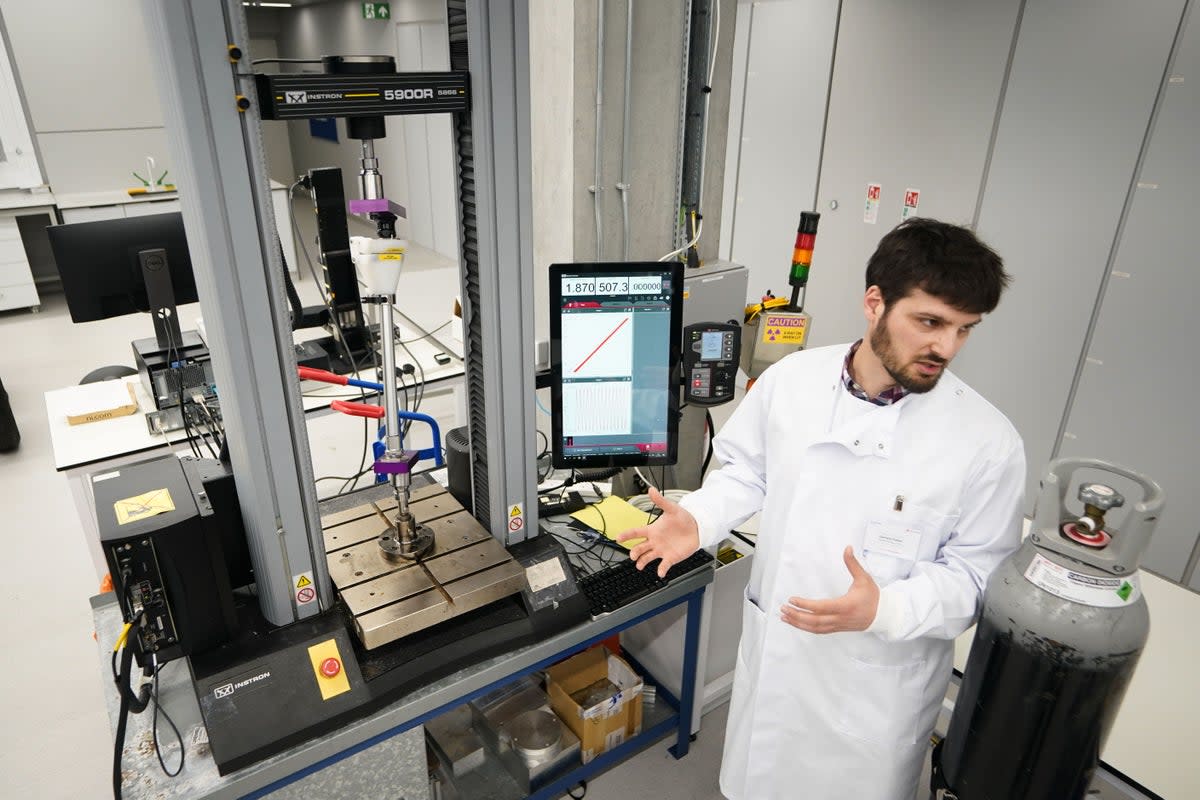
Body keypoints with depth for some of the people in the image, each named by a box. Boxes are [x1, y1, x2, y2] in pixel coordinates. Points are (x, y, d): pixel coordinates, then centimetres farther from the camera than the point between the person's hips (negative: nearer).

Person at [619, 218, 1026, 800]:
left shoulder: (987, 441, -18)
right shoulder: (791, 379, -12)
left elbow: (976, 572, -11)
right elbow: (748, 470, 2)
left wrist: (885, 609, -28)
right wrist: (699, 518, -15)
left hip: (877, 680, -2)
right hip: (774, 643, 3)